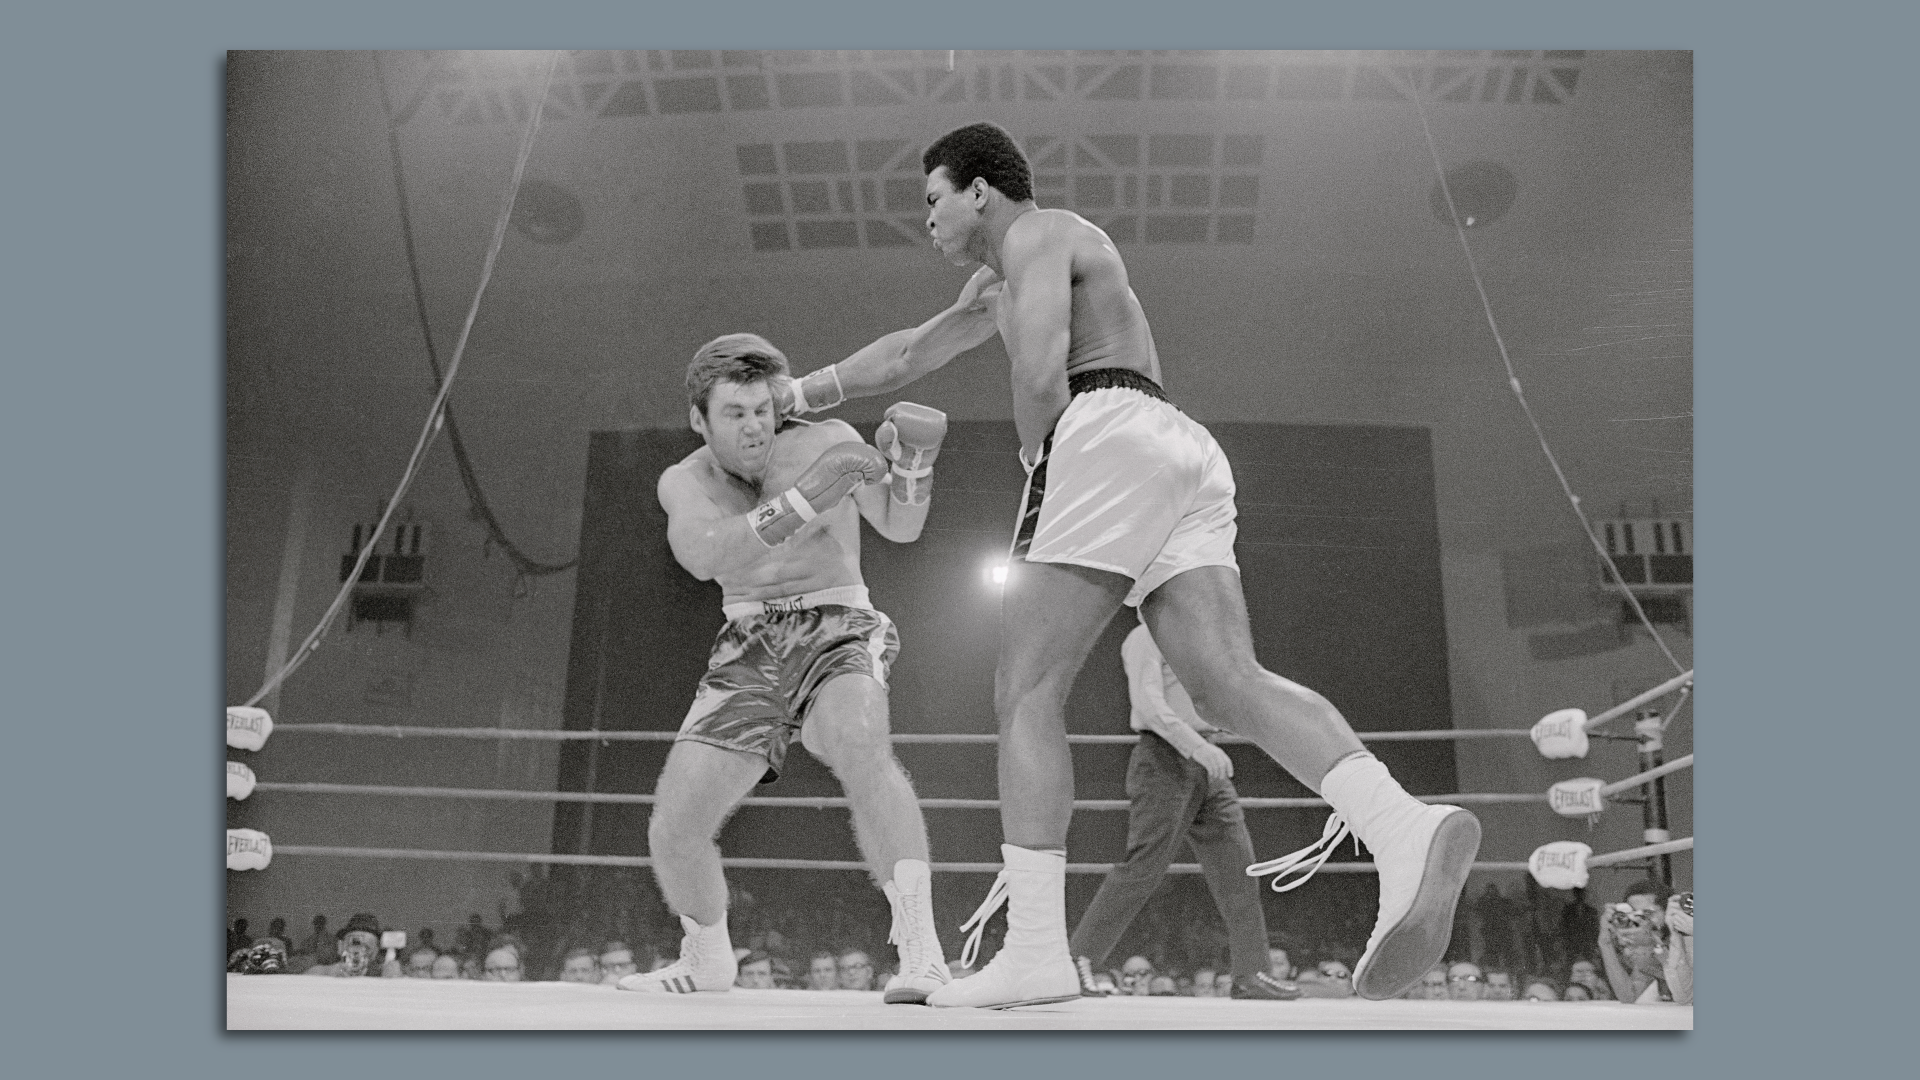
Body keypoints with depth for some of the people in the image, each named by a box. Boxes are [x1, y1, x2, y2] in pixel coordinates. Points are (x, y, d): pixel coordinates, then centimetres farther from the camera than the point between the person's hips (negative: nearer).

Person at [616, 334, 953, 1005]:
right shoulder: (683, 482, 1)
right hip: (748, 654, 3)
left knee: (862, 751, -37)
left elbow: (900, 527, -19)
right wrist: (804, 500, -35)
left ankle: (920, 951, -35)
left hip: (837, 635, -3)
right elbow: (703, 558, -23)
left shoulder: (823, 441, -6)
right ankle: (707, 957, 26)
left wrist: (912, 461, -40)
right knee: (672, 831, -5)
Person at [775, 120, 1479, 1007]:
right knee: (1227, 680, -12)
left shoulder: (1036, 234, 9)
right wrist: (801, 394, 54)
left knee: (1026, 693, -8)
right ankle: (1405, 832, -35)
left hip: (1109, 436, -9)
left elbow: (1041, 377, -8)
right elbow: (913, 351, 48)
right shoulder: (1001, 280, 38)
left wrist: (1032, 461, 9)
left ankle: (1035, 950, -15)